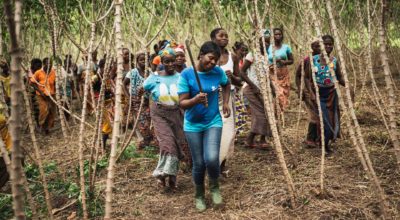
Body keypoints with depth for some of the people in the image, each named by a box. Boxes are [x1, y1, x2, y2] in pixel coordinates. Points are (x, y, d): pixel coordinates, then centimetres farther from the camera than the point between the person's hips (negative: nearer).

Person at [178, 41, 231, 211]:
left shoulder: (218, 72, -5)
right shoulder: (186, 74, -14)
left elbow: (227, 85, 19)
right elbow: (182, 103, -16)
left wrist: (226, 103, 8)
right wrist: (195, 100, -35)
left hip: (213, 122, 1)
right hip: (193, 125, -1)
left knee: (212, 159, -18)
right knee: (199, 163, 5)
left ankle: (215, 187, 13)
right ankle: (199, 196, 31)